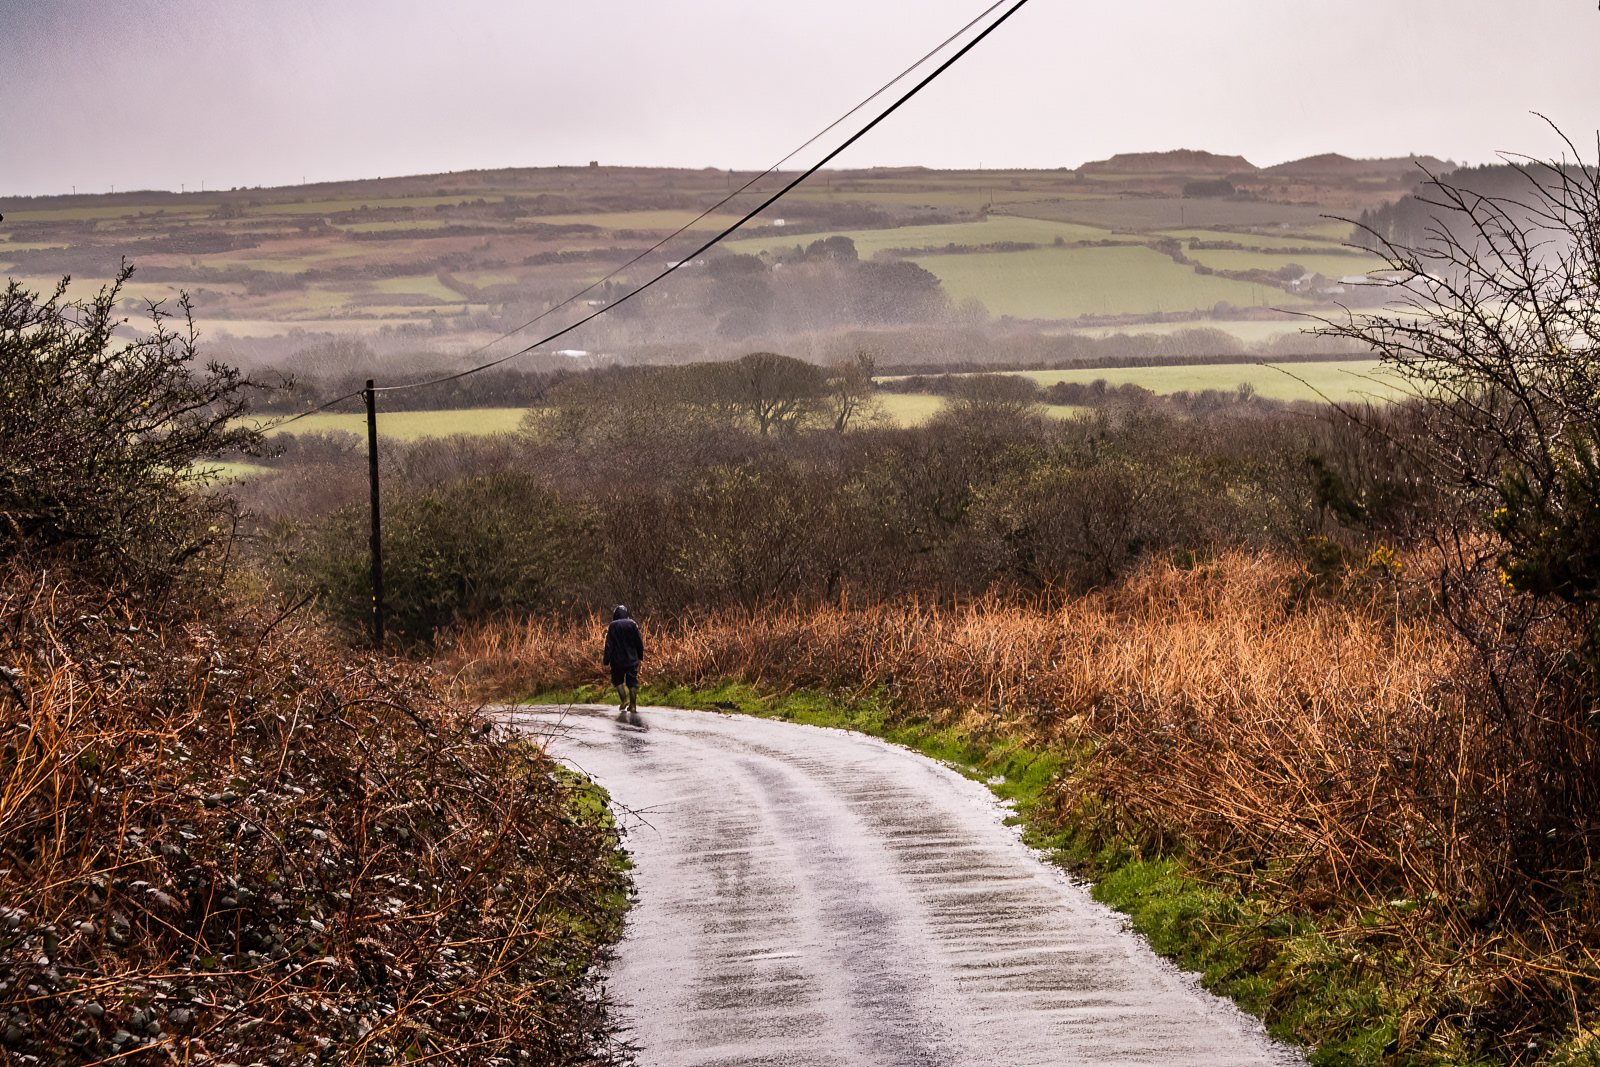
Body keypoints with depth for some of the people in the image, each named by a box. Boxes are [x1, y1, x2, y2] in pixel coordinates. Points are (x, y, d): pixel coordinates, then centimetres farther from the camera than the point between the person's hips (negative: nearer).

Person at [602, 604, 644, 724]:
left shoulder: (613, 626, -8)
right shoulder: (632, 624, 0)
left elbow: (609, 644, -9)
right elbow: (639, 642, 5)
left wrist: (606, 660, -4)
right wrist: (640, 656, 18)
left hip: (618, 660, -3)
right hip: (632, 660, 3)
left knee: (617, 680, 13)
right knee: (632, 682, 8)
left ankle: (624, 700, -6)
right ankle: (633, 706, 5)